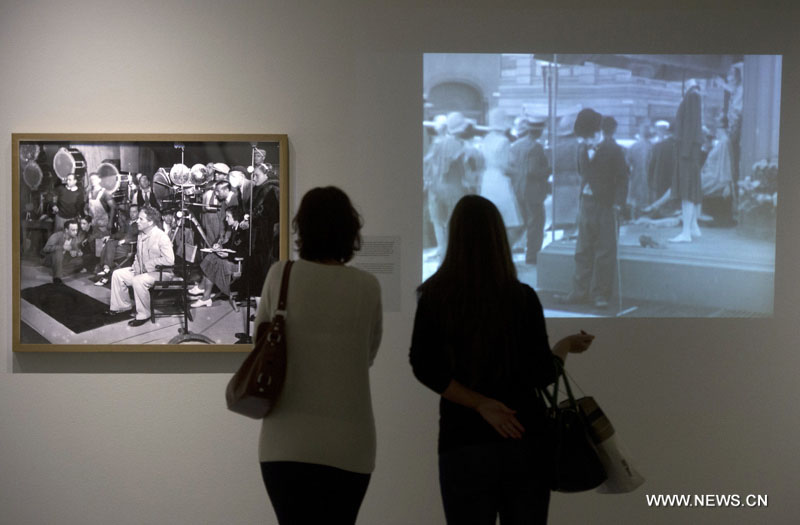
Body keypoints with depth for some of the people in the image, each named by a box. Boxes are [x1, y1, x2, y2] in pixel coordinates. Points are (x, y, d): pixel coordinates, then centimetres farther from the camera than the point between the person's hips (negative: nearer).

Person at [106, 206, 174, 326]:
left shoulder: (162, 237, -22)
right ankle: (122, 305, 19)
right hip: (142, 270, 9)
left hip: (159, 272, -9)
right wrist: (136, 266, 1)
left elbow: (169, 260, -30)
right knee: (117, 274, 6)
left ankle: (143, 315, -20)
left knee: (138, 281, -34)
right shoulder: (141, 235, 5)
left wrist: (149, 264, -23)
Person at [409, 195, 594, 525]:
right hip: (526, 440, 1)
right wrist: (566, 346, 13)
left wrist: (481, 405, -10)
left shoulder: (435, 298, -2)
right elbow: (541, 374, -5)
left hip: (464, 444, 0)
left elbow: (425, 367, -11)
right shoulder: (523, 297, -4)